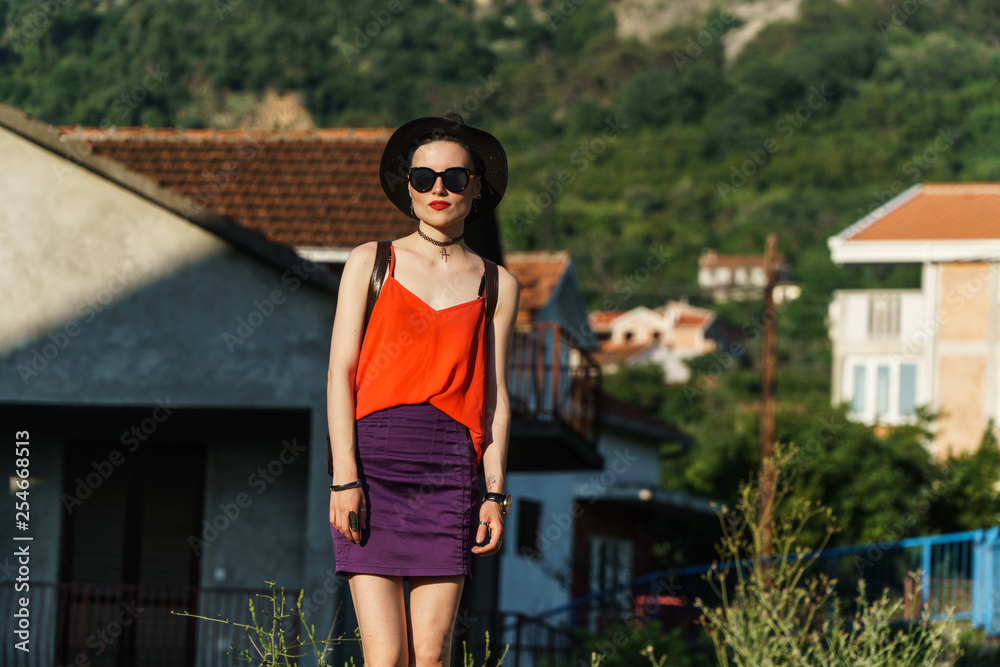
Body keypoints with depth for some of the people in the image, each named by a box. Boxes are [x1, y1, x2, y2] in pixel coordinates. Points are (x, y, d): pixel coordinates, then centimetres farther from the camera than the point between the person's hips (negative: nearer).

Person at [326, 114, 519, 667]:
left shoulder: (496, 285, 12)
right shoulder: (370, 263, 8)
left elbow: (494, 397, 12)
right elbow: (341, 372, 3)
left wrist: (494, 493, 2)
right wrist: (344, 477, -7)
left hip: (449, 469, 1)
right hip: (373, 460, -1)